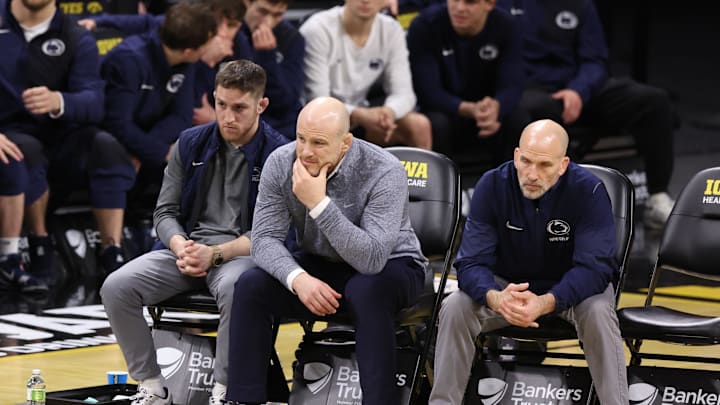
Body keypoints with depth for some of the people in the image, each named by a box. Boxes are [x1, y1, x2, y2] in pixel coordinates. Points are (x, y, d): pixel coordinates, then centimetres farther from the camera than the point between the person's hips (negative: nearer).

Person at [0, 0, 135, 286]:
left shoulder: (78, 41, 5)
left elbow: (93, 104, -12)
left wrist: (58, 102, -35)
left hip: (58, 137, 2)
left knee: (106, 146, -27)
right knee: (25, 152, -35)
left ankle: (112, 258, -24)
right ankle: (40, 250, -18)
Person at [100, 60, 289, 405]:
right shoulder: (191, 143, 8)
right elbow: (165, 212, 10)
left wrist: (215, 254, -20)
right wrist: (180, 247, -12)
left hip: (242, 252, -4)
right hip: (187, 246, 5)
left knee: (235, 288, -41)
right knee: (117, 287, -20)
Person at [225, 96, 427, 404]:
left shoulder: (384, 173, -27)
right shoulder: (280, 164, -14)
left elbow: (372, 259, -36)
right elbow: (265, 238, -14)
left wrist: (319, 204, -42)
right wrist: (298, 278, -34)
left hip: (389, 267, -4)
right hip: (317, 266, 4)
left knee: (366, 292, -38)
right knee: (250, 286, -20)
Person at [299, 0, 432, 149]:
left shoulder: (392, 30, -3)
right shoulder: (318, 30, -18)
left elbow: (403, 92, -6)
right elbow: (317, 102, -22)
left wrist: (389, 112, -32)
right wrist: (360, 115, -40)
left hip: (359, 116, 5)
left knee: (419, 124, -17)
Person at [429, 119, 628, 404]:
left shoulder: (588, 191, -22)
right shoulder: (492, 186, -16)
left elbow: (594, 267, -28)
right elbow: (472, 263, -18)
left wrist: (545, 303, -46)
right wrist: (496, 298, -43)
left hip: (570, 289, -2)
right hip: (508, 285, 2)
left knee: (598, 312, -34)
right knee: (454, 308, -24)